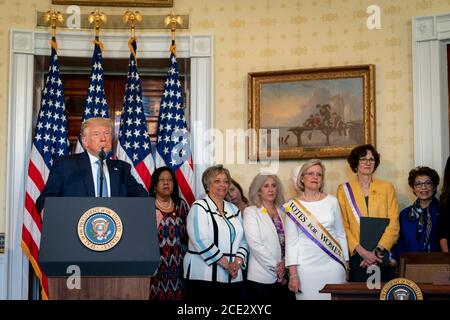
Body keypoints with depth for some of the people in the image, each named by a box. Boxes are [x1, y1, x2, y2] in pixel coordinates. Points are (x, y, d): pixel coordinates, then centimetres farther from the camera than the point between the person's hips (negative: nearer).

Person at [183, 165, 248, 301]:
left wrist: (238, 262, -7)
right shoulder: (199, 207, -3)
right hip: (205, 276, -6)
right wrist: (226, 264, -15)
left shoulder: (234, 209, 17)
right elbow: (201, 241, -15)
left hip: (233, 277, 6)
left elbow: (243, 239, 12)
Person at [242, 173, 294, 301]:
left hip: (284, 276, 4)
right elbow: (255, 244, -10)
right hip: (261, 277, -4)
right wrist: (275, 266, -11)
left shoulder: (283, 212, 12)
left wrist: (285, 264, -8)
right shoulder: (251, 212, -1)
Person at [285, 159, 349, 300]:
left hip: (333, 264, 2)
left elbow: (340, 234, 10)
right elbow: (291, 241, -3)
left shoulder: (332, 201, 4)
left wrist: (345, 263, 9)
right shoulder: (293, 205, -1)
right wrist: (293, 274, -7)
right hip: (306, 266, -1)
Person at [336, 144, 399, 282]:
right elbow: (343, 226, -1)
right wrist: (361, 250, -12)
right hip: (356, 256, 0)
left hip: (382, 256, 1)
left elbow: (394, 224, 1)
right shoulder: (344, 189, 6)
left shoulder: (387, 187, 8)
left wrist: (378, 250, -10)